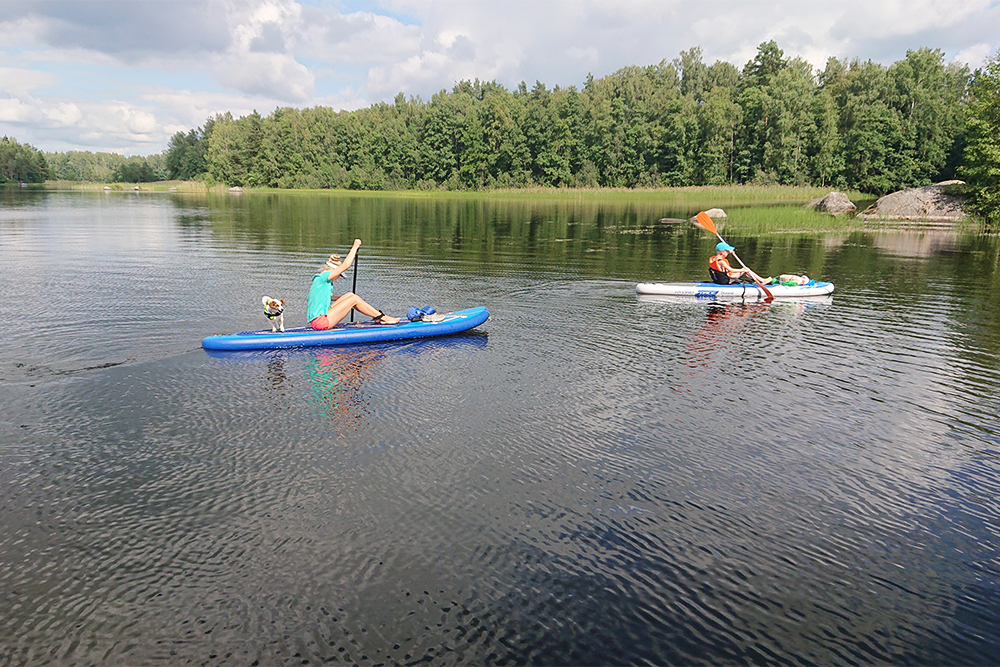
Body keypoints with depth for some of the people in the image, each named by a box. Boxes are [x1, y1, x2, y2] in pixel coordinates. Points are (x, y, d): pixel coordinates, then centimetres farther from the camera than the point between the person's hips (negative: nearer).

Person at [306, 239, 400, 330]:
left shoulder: (320, 279, 18)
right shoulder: (323, 277, -11)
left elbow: (330, 296, 37)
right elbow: (346, 265, -15)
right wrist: (355, 247, -7)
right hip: (320, 321, -10)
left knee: (350, 295, 9)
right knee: (354, 299, -7)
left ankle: (377, 317, 11)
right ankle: (382, 317, 3)